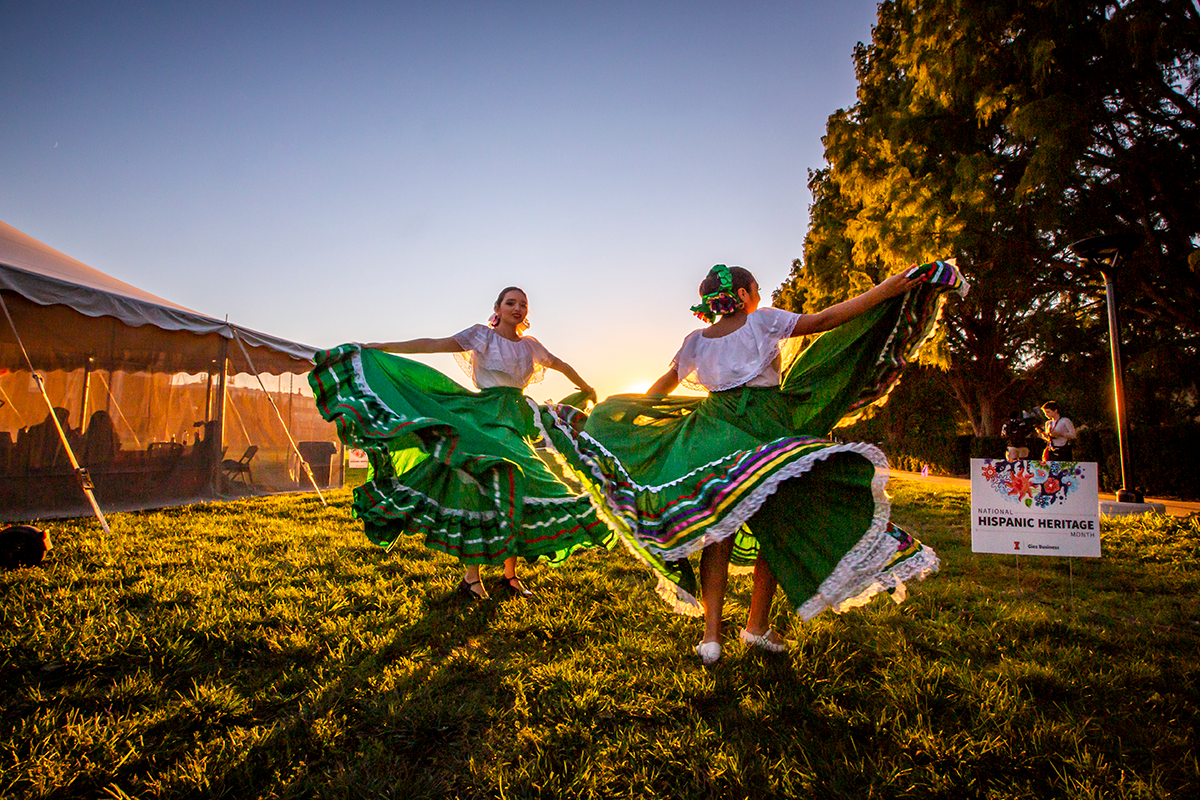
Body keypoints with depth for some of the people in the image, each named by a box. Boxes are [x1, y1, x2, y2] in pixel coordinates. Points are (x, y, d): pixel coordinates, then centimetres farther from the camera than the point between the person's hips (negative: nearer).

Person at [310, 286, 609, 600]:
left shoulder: (530, 345, 16)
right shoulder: (481, 334, 3)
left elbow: (561, 365, 32)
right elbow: (435, 345, -5)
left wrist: (587, 388, 43)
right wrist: (384, 347, -12)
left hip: (516, 423, 5)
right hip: (484, 418, -5)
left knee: (518, 489, -4)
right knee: (483, 486, -15)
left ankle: (511, 574, 6)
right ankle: (471, 578, -8)